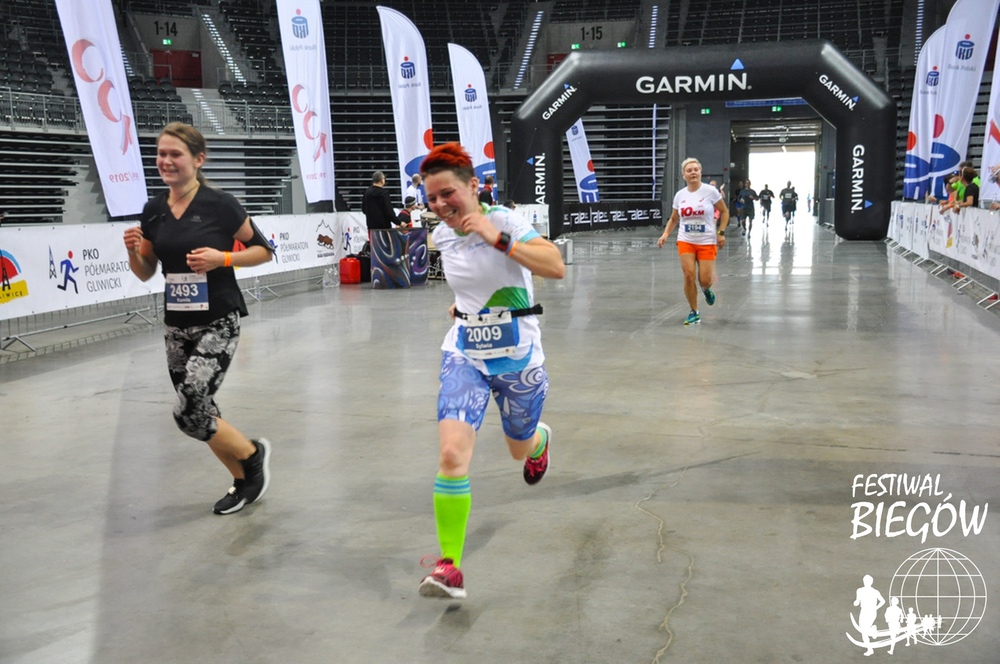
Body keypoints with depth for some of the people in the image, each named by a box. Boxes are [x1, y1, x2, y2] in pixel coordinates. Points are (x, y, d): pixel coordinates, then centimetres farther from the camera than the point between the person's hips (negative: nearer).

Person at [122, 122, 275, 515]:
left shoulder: (220, 205, -11)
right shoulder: (153, 210, 4)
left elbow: (263, 250, -3)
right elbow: (145, 273, 12)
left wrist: (222, 258, -18)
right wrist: (133, 250, -8)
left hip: (218, 323, -6)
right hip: (176, 325, 6)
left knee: (189, 413, -12)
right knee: (199, 412, 10)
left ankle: (253, 455, 14)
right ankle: (244, 481, 30)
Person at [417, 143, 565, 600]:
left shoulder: (502, 222, -16)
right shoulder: (441, 237, 1)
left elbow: (556, 267, -32)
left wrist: (497, 237, -35)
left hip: (517, 356, -3)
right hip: (464, 355, 3)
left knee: (520, 449, 19)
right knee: (451, 454, -17)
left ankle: (540, 440, 60)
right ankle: (450, 566, -11)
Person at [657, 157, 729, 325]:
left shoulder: (711, 191, -8)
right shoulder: (679, 195, 1)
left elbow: (724, 212, 3)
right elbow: (674, 219, 14)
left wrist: (721, 233, -7)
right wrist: (666, 234, -2)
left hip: (707, 242, -2)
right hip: (685, 241, 2)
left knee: (705, 280, -6)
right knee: (689, 276, -10)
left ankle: (706, 289, 35)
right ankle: (694, 312, 8)